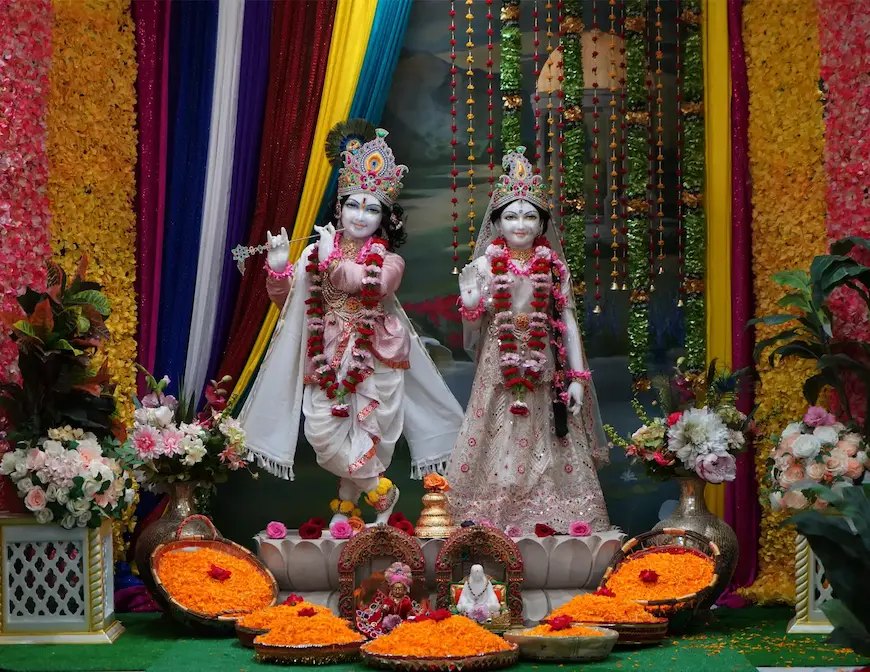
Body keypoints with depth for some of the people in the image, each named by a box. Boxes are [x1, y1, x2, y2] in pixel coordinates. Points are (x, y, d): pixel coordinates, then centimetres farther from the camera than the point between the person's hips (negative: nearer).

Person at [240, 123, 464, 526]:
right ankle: (380, 491, 11)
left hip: (373, 356, -3)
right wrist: (278, 269, -6)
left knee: (364, 430, -2)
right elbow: (286, 300, 12)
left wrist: (333, 261, -18)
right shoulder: (316, 251, 7)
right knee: (323, 432, -6)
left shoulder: (387, 258, 0)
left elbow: (375, 285, -23)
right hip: (328, 356, 3)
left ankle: (346, 505, 18)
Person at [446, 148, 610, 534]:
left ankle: (548, 517, 8)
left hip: (543, 370, 1)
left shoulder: (554, 267, 4)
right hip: (498, 367, -1)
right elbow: (472, 324, 4)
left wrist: (577, 378, 0)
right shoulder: (485, 265, 1)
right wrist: (471, 299, -18)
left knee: (546, 446, 0)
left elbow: (568, 323, 4)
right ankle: (491, 517, 6)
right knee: (498, 440, -2)